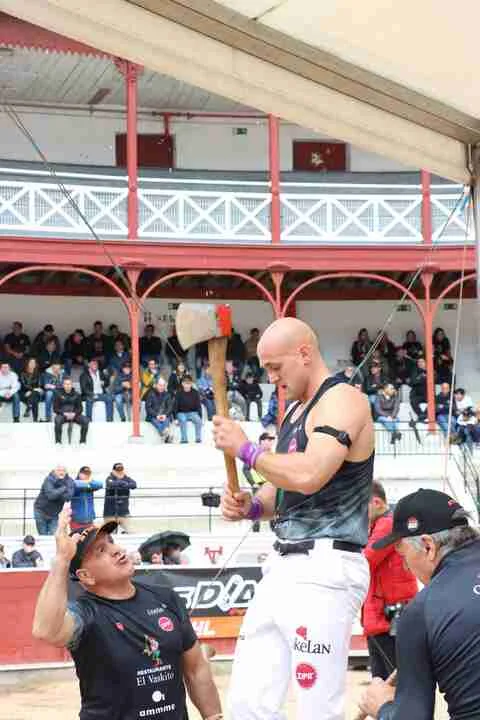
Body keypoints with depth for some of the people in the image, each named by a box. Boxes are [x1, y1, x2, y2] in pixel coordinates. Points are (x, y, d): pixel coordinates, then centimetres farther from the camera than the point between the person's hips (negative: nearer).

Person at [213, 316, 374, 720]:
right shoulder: (296, 411, 19)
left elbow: (308, 476, -25)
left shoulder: (342, 400, -10)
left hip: (325, 569, -10)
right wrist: (251, 507, 6)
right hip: (285, 565, 10)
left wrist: (245, 449, -12)